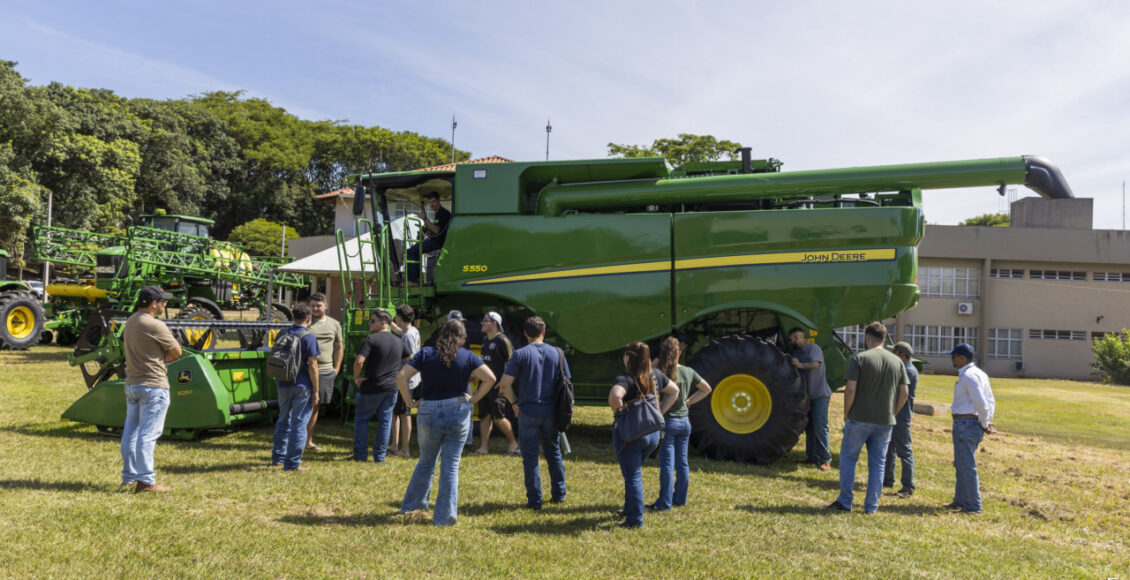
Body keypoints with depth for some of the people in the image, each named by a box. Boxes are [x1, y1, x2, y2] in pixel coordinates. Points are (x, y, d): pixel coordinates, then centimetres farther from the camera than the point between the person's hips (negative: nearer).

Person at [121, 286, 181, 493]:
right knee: (148, 433, -6)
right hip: (153, 385, -9)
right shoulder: (155, 326, -18)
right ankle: (145, 480, -5)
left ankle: (129, 476, 23)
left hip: (131, 383, 9)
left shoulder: (130, 321, 9)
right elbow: (177, 353, -11)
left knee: (131, 430, 14)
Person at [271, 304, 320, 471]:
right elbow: (312, 366, -15)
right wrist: (315, 391, -10)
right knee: (299, 423, 1)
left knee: (283, 421, 20)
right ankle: (292, 463, 3)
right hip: (302, 386, -6)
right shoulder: (308, 337, -13)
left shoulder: (282, 335, 7)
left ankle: (278, 457, 29)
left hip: (283, 385, 6)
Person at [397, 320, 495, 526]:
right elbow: (490, 378, -7)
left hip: (429, 412, 1)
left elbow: (401, 377, -8)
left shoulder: (425, 354, 0)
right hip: (458, 413, -1)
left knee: (426, 463, 20)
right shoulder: (467, 357, 0)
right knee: (451, 466, 5)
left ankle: (411, 505, 32)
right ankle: (445, 516, 7)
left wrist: (410, 401, -1)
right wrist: (474, 399, -1)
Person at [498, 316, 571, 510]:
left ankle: (534, 501, 8)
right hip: (551, 412, 3)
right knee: (554, 453, 18)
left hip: (528, 413, -3)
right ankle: (559, 494, 25)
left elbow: (505, 384, -15)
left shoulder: (521, 354, -9)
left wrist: (515, 402, 0)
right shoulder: (556, 353, 1)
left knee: (530, 457, 5)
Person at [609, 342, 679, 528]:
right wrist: (659, 413, 13)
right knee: (634, 472, 24)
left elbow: (614, 396, -38)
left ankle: (635, 519, 8)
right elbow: (674, 391, 16)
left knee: (632, 476, 3)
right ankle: (630, 509, 35)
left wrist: (618, 410, -18)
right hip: (653, 432, 7)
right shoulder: (655, 375, 3)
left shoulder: (625, 378, -18)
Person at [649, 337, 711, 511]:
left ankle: (665, 503, 5)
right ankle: (680, 499, 24)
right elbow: (706, 389, 15)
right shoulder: (688, 372, 3)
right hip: (684, 421, 5)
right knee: (682, 462, 13)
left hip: (667, 421, -5)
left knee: (667, 463, 0)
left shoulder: (659, 373, -15)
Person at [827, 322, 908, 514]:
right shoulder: (897, 362, 6)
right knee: (877, 464, 11)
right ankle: (871, 506, 14)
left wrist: (846, 413, -2)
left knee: (848, 458, 9)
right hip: (885, 422, 4)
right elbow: (904, 393, 5)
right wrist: (891, 413, 15)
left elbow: (850, 389, -15)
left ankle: (844, 502, 12)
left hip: (859, 419, -4)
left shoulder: (859, 358, -9)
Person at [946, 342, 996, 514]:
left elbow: (981, 403, -22)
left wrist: (984, 424, -10)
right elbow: (991, 402, 16)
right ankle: (960, 501, 30)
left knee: (967, 466, -3)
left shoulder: (968, 376, -17)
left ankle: (973, 506, 4)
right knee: (961, 465, 20)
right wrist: (987, 423, 10)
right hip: (974, 423, 11)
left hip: (965, 423, -11)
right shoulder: (979, 373, 15)